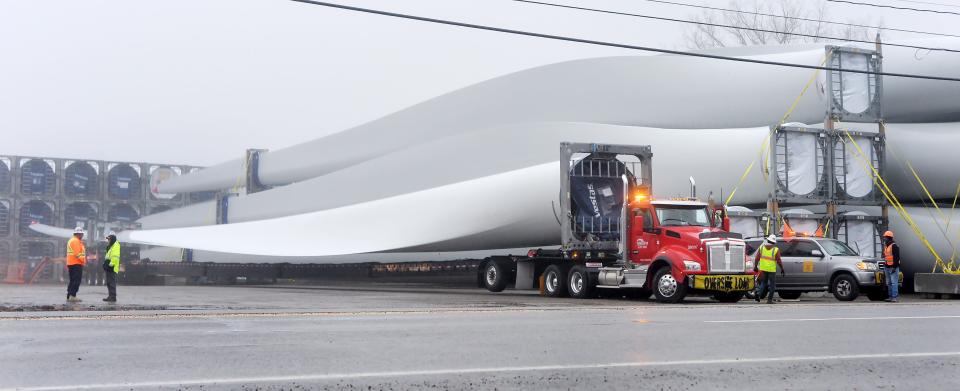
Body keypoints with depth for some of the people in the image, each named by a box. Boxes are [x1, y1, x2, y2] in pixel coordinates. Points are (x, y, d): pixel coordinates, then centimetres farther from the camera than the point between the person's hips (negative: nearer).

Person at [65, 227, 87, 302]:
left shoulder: (71, 240, 22)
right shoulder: (75, 241, -13)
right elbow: (77, 253, -20)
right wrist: (84, 260, -13)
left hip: (71, 264, 11)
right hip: (76, 264, -11)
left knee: (72, 281, 13)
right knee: (76, 280, -12)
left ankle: (69, 296, 14)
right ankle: (72, 296, -17)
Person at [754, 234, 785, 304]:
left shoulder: (761, 247, 3)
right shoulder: (776, 250, -7)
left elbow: (757, 258, 5)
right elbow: (779, 261, -5)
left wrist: (755, 266, 15)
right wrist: (782, 269, 5)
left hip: (763, 269, 3)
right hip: (772, 270, -3)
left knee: (763, 283, 16)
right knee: (772, 285, 8)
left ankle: (759, 293, -8)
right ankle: (769, 299, 6)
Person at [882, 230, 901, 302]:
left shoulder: (894, 246, -10)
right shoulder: (885, 246, 18)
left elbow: (896, 257, -15)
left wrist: (894, 267, -20)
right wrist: (884, 268, 24)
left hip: (893, 267, -9)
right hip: (887, 267, 9)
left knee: (894, 282, -11)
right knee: (889, 283, 9)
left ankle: (895, 297, -13)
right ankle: (891, 296, 13)